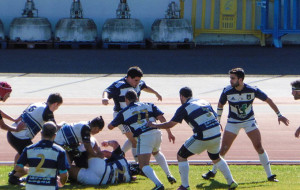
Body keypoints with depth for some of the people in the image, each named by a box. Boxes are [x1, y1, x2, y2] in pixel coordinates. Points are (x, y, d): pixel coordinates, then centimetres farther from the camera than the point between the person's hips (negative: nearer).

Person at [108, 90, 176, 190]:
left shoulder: (124, 112, 14)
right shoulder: (149, 105, 20)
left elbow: (110, 126, 25)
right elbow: (161, 118, 7)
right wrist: (169, 133, 11)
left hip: (143, 137, -5)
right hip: (156, 133, 5)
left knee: (144, 165, -6)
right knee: (156, 153, 36)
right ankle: (169, 175, 30)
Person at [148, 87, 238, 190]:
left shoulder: (184, 108, -1)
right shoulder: (204, 102, 17)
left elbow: (170, 124, 3)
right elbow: (215, 117, 20)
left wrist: (153, 125, 16)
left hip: (203, 137, -6)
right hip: (217, 135, 6)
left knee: (181, 156, 11)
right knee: (216, 158, 31)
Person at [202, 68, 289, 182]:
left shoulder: (252, 90, -19)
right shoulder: (227, 92, -17)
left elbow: (268, 100, -4)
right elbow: (220, 105, 3)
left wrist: (279, 115, -1)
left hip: (249, 121, 0)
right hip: (233, 122, 0)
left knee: (259, 147, -11)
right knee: (223, 149, -2)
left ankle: (270, 175, -3)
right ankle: (213, 172, 21)